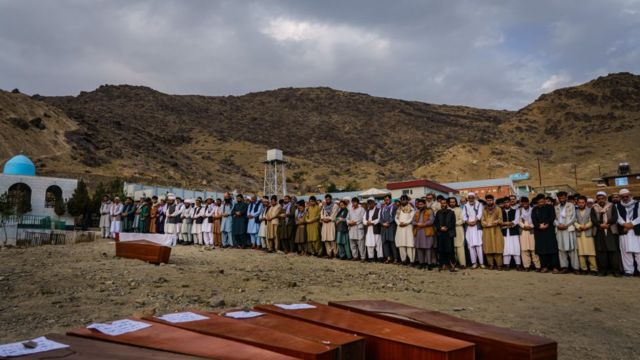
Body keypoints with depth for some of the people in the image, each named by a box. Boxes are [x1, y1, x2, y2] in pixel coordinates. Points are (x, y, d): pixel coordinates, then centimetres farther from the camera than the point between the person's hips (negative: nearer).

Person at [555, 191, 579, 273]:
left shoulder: (571, 205, 8)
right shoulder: (556, 207, 16)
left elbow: (573, 217, -2)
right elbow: (554, 218, 11)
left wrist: (566, 225, -12)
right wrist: (557, 225, -9)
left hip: (569, 228, -3)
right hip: (559, 229, 3)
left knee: (571, 248, -5)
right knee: (561, 248, 1)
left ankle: (575, 267, -3)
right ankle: (564, 266, 4)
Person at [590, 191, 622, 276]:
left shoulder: (611, 206, 9)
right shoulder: (594, 208, 11)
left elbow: (615, 217, -2)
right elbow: (593, 219, -1)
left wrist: (607, 224, -17)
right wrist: (600, 225, -18)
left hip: (611, 231, -1)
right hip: (599, 232, 1)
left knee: (613, 250, -5)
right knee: (601, 251, -1)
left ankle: (616, 270, -1)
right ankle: (603, 270, 2)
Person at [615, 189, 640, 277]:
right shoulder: (617, 206, 13)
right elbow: (618, 218, 3)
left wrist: (632, 224, -12)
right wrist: (624, 224, -15)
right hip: (624, 231, 1)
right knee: (626, 251, 0)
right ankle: (628, 270, 3)